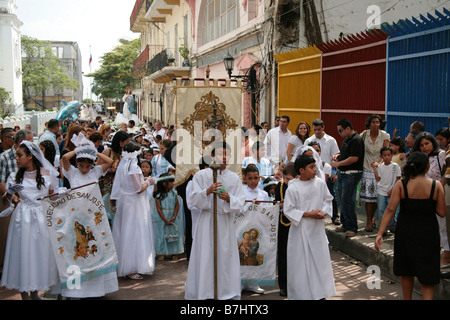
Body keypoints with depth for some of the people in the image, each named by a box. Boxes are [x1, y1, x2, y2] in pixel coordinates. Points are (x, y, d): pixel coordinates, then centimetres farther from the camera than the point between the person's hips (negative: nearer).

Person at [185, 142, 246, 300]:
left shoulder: (234, 178, 6)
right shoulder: (201, 175, 1)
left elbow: (240, 203, 2)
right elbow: (194, 200, -3)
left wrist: (228, 198, -17)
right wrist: (207, 191, -20)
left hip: (226, 221, 2)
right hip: (207, 220, -2)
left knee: (225, 256, 2)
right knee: (205, 257, -1)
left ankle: (225, 293, 11)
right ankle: (202, 293, 8)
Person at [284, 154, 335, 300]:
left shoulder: (320, 183, -1)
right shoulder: (293, 188, -13)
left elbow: (328, 200, 11)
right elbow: (288, 210, -11)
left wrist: (323, 211, -9)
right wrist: (308, 214, -17)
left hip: (317, 228, 4)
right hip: (301, 229, -4)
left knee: (320, 259, 10)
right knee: (301, 261, 2)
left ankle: (320, 292, 24)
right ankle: (301, 293, 15)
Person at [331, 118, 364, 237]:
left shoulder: (356, 140, -16)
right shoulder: (346, 139, 15)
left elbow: (354, 158, -23)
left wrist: (337, 164, -16)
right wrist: (338, 155, 9)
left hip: (352, 174, -10)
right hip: (342, 173, 10)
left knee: (347, 200, -10)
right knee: (342, 199, 13)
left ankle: (352, 228, -3)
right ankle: (345, 224, 24)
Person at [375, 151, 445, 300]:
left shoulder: (400, 185, -9)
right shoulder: (436, 185, -9)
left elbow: (390, 210, -15)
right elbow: (442, 212, -7)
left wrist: (380, 234, -15)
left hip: (405, 232, 1)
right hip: (428, 233, -1)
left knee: (406, 271, 20)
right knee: (428, 275, 9)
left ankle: (407, 298, 33)